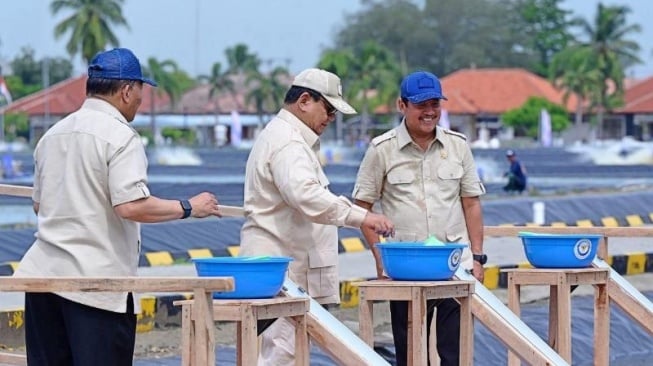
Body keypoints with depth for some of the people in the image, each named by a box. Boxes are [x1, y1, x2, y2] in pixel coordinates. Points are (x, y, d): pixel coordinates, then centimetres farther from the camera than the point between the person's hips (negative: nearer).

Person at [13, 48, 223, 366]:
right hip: (97, 280, -7)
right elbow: (131, 206, -21)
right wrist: (188, 208, -10)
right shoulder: (121, 136, -10)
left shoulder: (53, 134, 14)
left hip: (42, 271, 7)